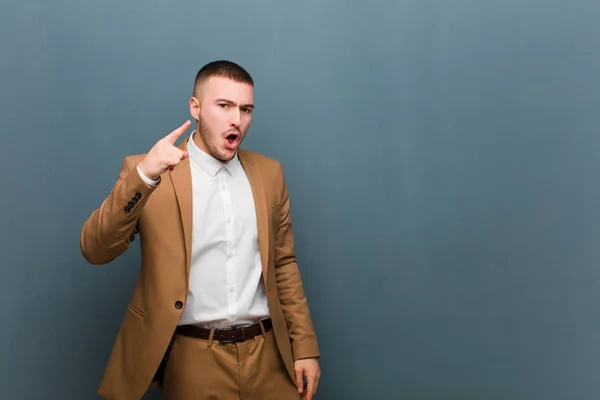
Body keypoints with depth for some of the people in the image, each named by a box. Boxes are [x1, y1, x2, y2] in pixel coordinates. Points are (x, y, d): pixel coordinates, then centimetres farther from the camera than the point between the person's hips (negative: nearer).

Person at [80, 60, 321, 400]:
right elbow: (96, 251, -14)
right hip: (193, 359, -2)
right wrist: (143, 175, -27)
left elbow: (284, 264, 9)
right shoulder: (147, 171, -4)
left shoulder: (269, 172, 6)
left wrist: (305, 347, 6)